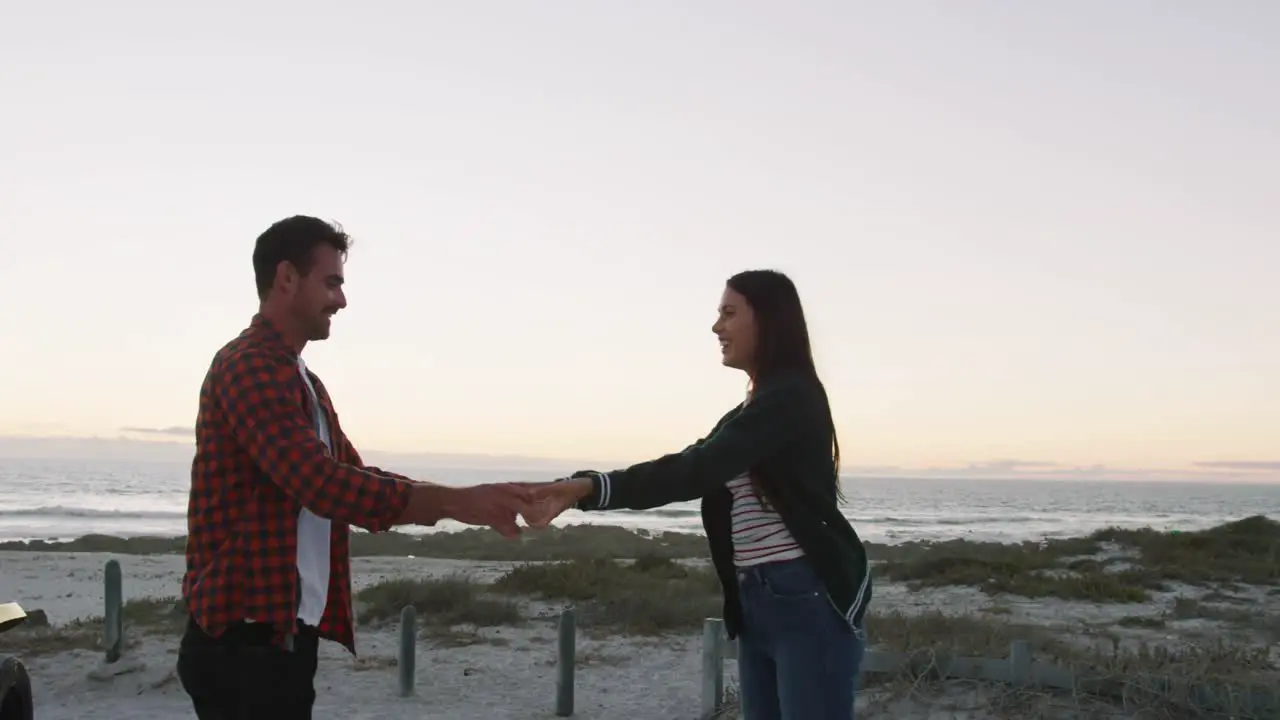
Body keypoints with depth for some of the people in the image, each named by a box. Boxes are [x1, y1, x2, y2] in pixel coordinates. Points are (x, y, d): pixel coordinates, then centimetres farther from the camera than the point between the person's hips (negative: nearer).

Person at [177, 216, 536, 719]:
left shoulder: (299, 379, 19)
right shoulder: (250, 366, -14)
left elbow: (357, 480, 16)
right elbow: (321, 484, -26)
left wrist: (466, 503, 2)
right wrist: (455, 502, -26)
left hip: (285, 635, 10)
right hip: (246, 638, -10)